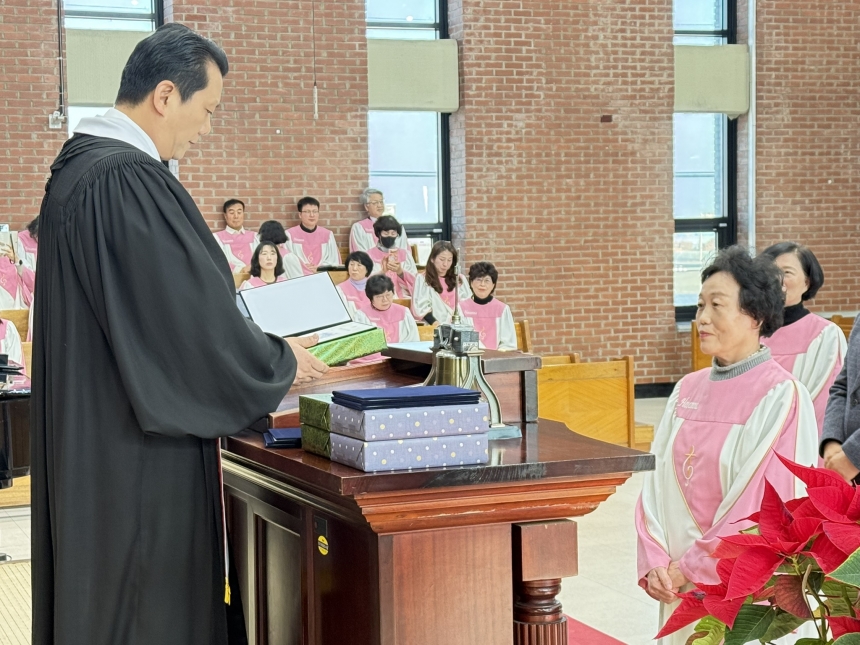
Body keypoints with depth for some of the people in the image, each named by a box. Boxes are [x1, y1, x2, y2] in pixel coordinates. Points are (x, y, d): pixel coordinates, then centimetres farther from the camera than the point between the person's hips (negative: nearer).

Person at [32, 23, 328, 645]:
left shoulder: (78, 165, 11)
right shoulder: (127, 179, -21)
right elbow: (193, 316, -21)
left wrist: (260, 345, 16)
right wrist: (282, 361, -4)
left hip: (86, 435, 10)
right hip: (136, 451, -10)